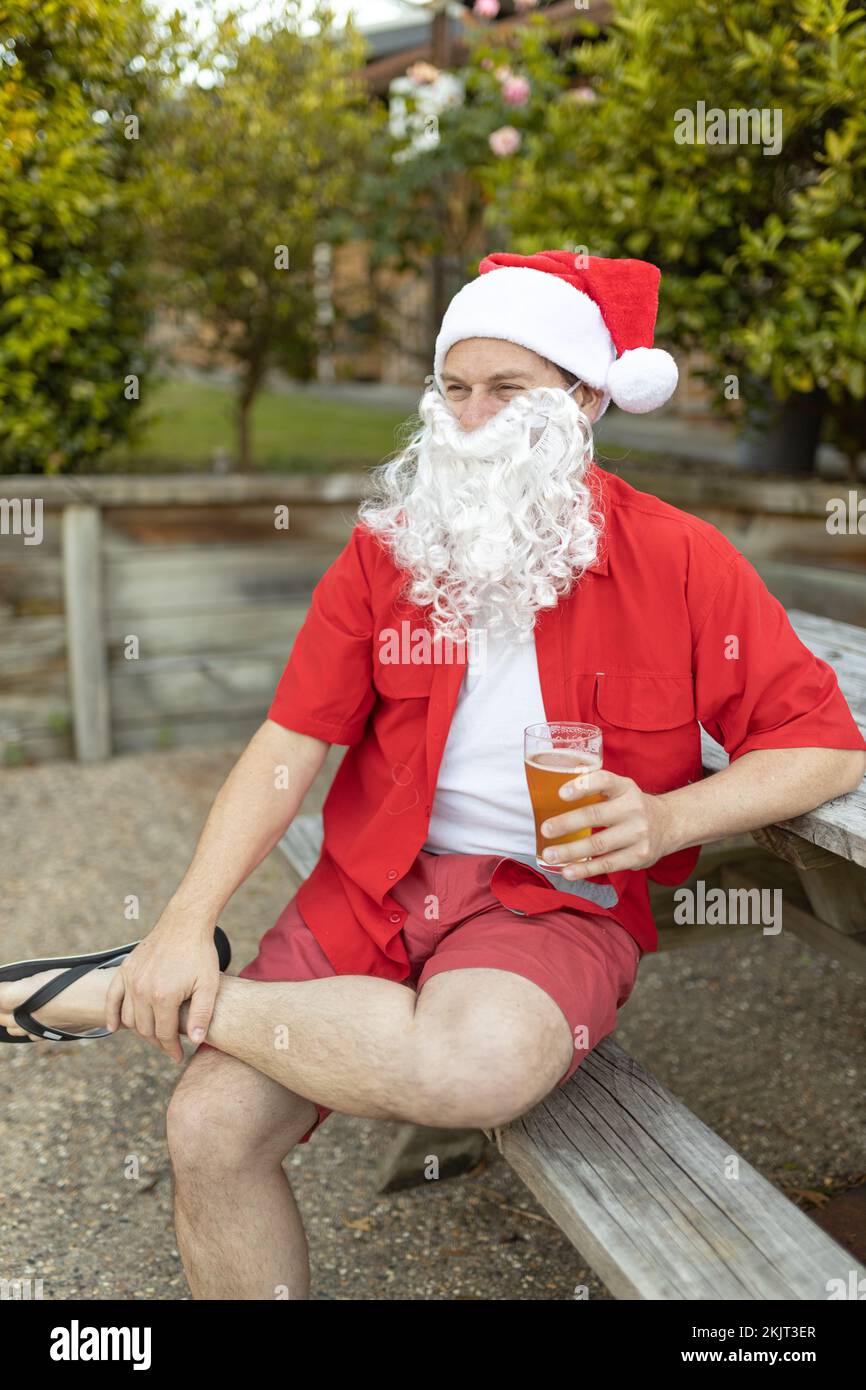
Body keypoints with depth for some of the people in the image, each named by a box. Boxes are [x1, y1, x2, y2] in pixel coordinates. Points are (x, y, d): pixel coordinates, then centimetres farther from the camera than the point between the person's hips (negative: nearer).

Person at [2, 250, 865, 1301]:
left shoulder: (680, 561, -2)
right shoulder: (388, 547, 5)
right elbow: (291, 743, 2)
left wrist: (667, 820, -14)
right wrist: (187, 923, -10)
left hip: (558, 895, -2)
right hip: (376, 883, 3)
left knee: (475, 1064, -35)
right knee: (210, 1124, -16)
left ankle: (130, 998, -14)